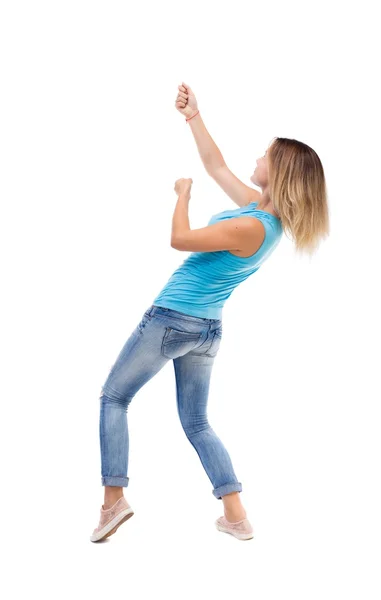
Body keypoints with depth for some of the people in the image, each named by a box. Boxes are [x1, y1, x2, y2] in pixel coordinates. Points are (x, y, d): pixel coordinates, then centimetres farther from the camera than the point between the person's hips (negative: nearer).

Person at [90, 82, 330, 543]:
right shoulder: (262, 209, 1)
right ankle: (236, 517, 12)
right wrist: (193, 117, 16)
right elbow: (218, 167, 13)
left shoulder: (251, 225, -25)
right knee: (197, 423, 16)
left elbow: (179, 239, -16)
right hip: (208, 330, 9)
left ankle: (114, 498, 4)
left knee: (113, 398, 9)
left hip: (171, 319, -8)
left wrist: (182, 195, 0)